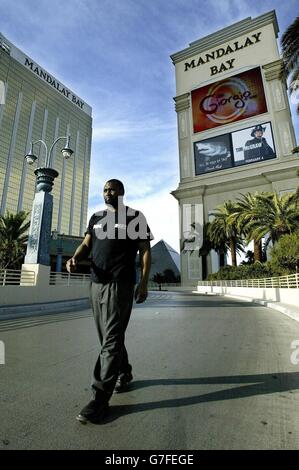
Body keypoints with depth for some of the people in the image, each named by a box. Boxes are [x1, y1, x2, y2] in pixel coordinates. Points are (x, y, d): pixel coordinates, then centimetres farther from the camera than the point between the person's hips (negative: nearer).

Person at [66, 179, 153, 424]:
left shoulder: (134, 217, 3)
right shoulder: (96, 218, 18)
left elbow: (146, 251, -1)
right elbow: (86, 244, 12)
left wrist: (144, 282, -10)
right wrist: (75, 258, -10)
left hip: (120, 284, -6)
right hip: (96, 283, 6)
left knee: (111, 338, -6)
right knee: (108, 336, 16)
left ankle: (101, 398, 2)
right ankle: (124, 373, 36)